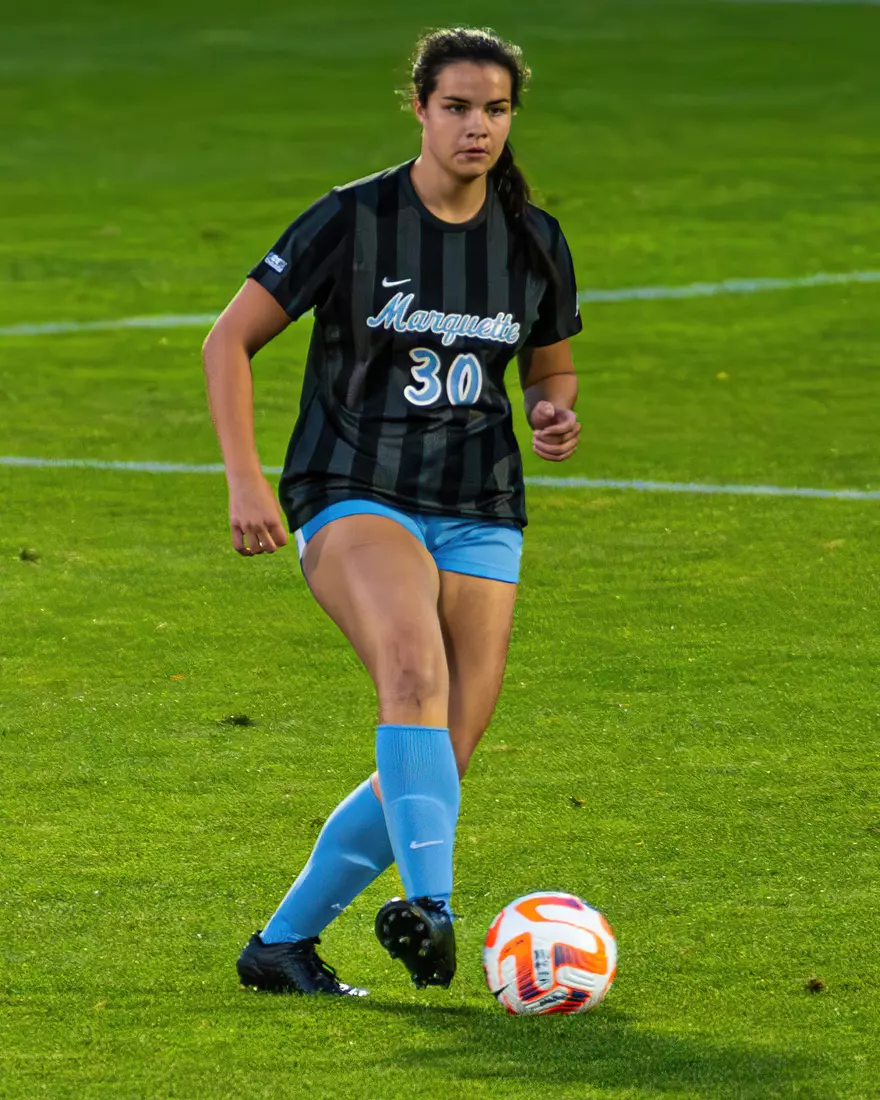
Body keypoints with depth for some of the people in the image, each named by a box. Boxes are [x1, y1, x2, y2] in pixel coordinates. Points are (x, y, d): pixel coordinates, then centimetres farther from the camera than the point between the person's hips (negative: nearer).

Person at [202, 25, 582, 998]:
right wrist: (244, 480, -14)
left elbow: (551, 369, 21)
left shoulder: (535, 242, 5)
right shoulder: (353, 221, -7)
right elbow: (229, 340, -3)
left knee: (440, 767, -3)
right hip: (355, 496, -5)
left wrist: (554, 415, -3)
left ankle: (283, 943, 13)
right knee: (416, 670, -35)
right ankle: (427, 906, -46)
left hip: (478, 516, 5)